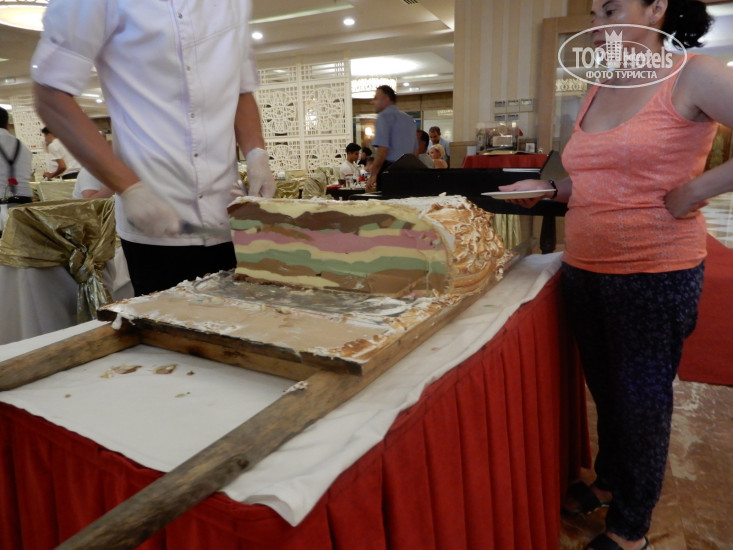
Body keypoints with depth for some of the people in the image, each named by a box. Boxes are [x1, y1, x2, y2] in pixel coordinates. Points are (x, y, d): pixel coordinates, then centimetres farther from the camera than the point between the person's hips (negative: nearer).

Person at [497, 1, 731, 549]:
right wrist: (546, 189, 4)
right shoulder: (598, 92, 11)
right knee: (606, 391, 19)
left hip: (656, 273, -6)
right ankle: (610, 481, 43)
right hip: (583, 270, 6)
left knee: (642, 400, 9)